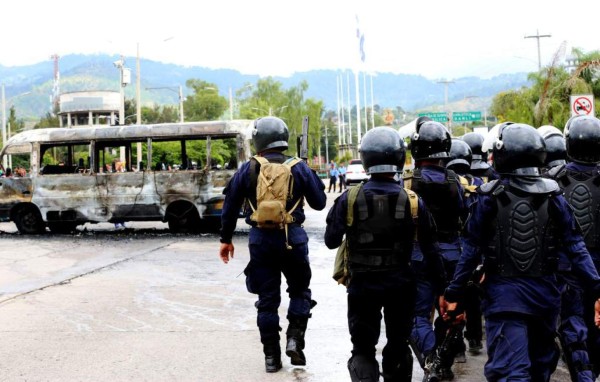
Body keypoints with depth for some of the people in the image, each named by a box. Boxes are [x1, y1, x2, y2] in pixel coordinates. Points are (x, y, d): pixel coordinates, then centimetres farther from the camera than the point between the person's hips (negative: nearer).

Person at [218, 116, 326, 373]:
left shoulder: (248, 169, 0)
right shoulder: (299, 168, 0)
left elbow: (230, 207, 3)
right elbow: (319, 203, 7)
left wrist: (226, 239, 14)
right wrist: (310, 177, 22)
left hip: (260, 240, 1)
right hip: (292, 238, 0)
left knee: (267, 299, 9)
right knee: (299, 289, 19)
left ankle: (271, 356, 13)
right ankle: (295, 338, 2)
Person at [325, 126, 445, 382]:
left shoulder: (349, 200, -13)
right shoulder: (412, 201, -8)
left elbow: (331, 241, -6)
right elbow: (429, 247, -3)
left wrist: (335, 214, 12)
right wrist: (441, 281, 8)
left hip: (362, 284, -1)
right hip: (400, 284, 2)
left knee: (363, 348, 8)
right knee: (398, 345, 20)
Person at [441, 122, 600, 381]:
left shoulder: (489, 197, -8)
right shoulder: (553, 196, -2)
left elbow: (472, 251, -6)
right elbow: (576, 248, -6)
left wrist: (454, 294, 2)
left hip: (503, 295, -3)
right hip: (544, 293, 3)